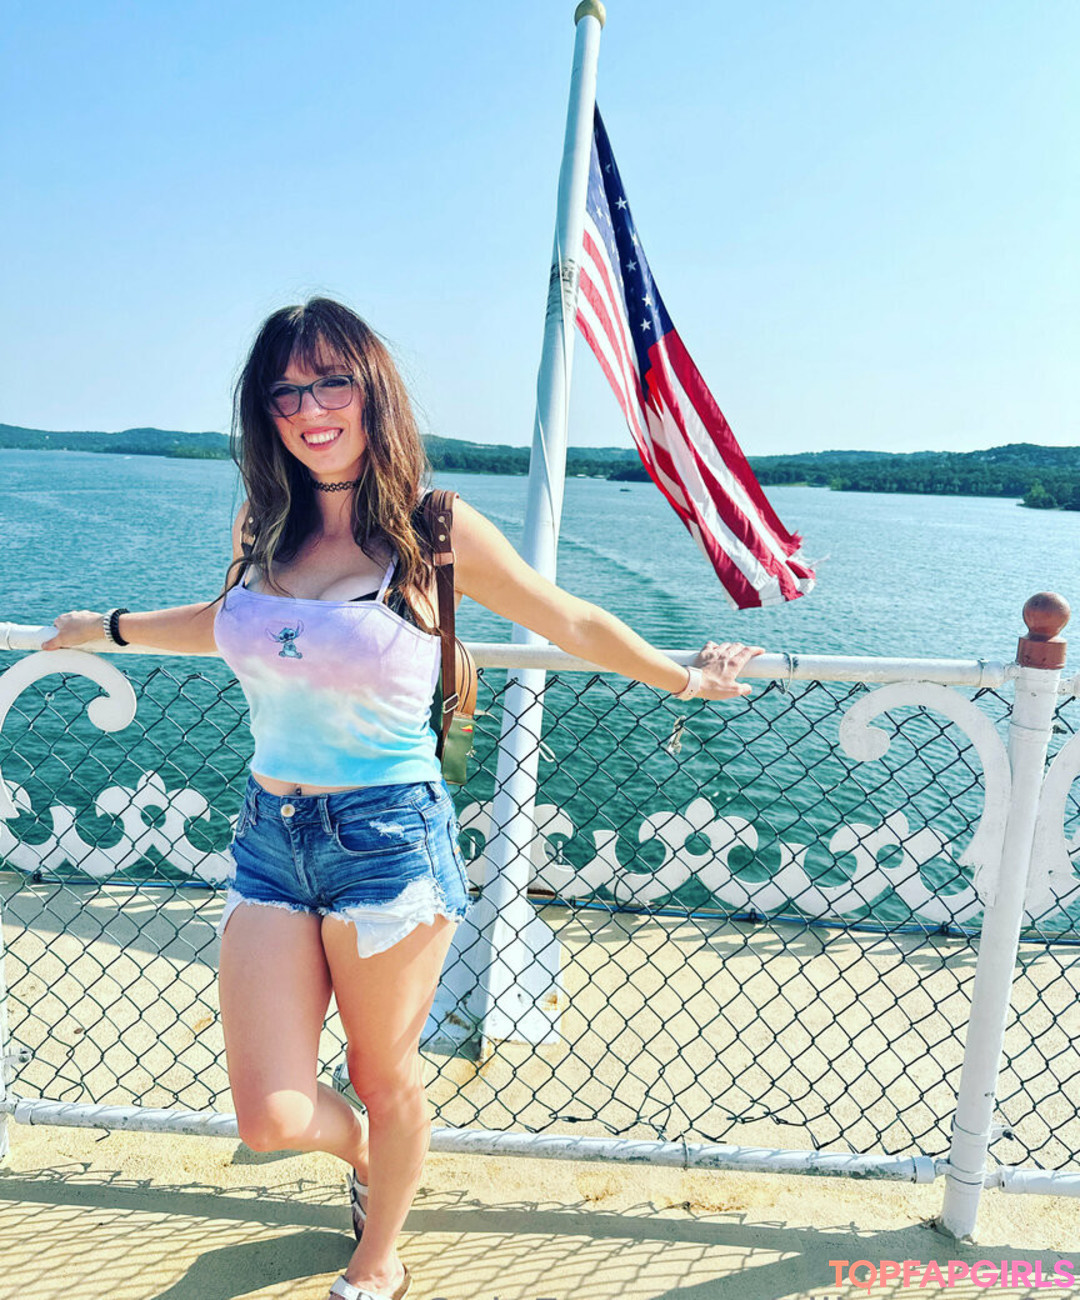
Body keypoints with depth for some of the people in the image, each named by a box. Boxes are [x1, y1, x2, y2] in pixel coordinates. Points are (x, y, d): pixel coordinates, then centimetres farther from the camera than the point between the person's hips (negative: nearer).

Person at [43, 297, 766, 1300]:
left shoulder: (433, 530, -8)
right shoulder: (262, 529, 5)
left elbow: (572, 624, 3)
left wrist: (681, 679, 12)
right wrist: (109, 627, 39)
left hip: (388, 839, -4)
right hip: (269, 835, 4)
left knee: (385, 1079, 15)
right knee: (271, 1116, 4)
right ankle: (361, 1152, 43)